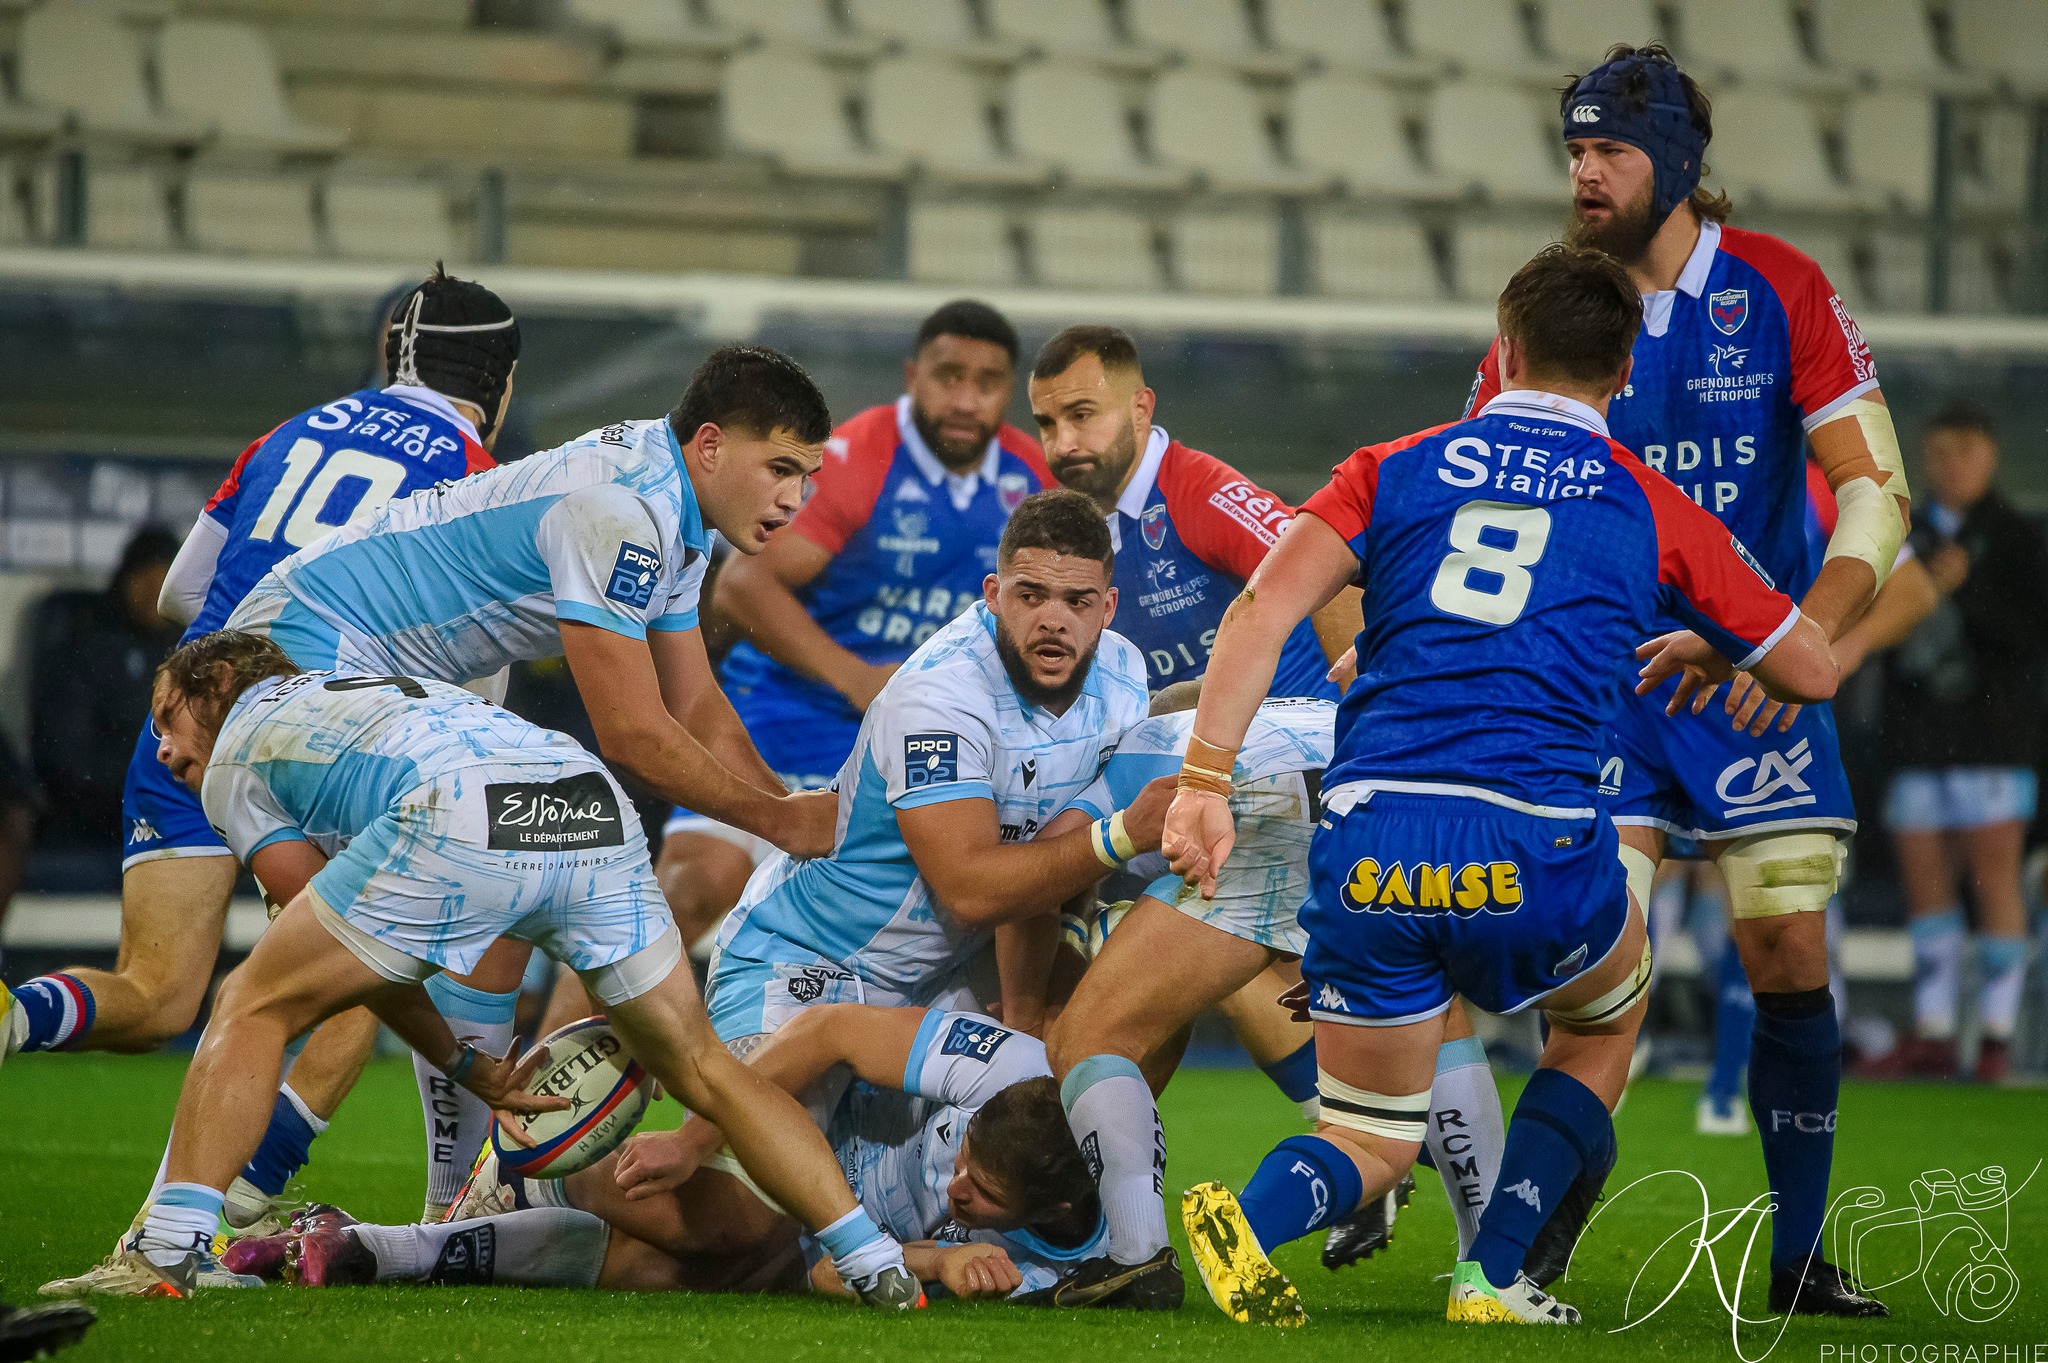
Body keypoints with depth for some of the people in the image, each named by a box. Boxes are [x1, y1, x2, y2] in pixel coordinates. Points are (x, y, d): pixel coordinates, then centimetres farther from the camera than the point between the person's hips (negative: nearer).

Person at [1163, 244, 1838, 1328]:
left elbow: (1263, 608, -1)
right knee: (1607, 1016, 32)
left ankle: (1253, 1219, -17)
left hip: (1367, 853, 1)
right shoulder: (1650, 508, 12)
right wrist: (1708, 653, 43)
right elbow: (1811, 671, 22)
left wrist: (1204, 781, -4)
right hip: (1535, 851, -1)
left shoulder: (1395, 468, 15)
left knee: (1373, 1143, 17)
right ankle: (1495, 1272, 18)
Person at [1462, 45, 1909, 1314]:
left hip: (1758, 675, -1)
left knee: (1791, 956, -5)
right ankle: (1539, 1243, 2)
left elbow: (1876, 489, -9)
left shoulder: (1781, 291, -7)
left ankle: (1800, 1252, 7)